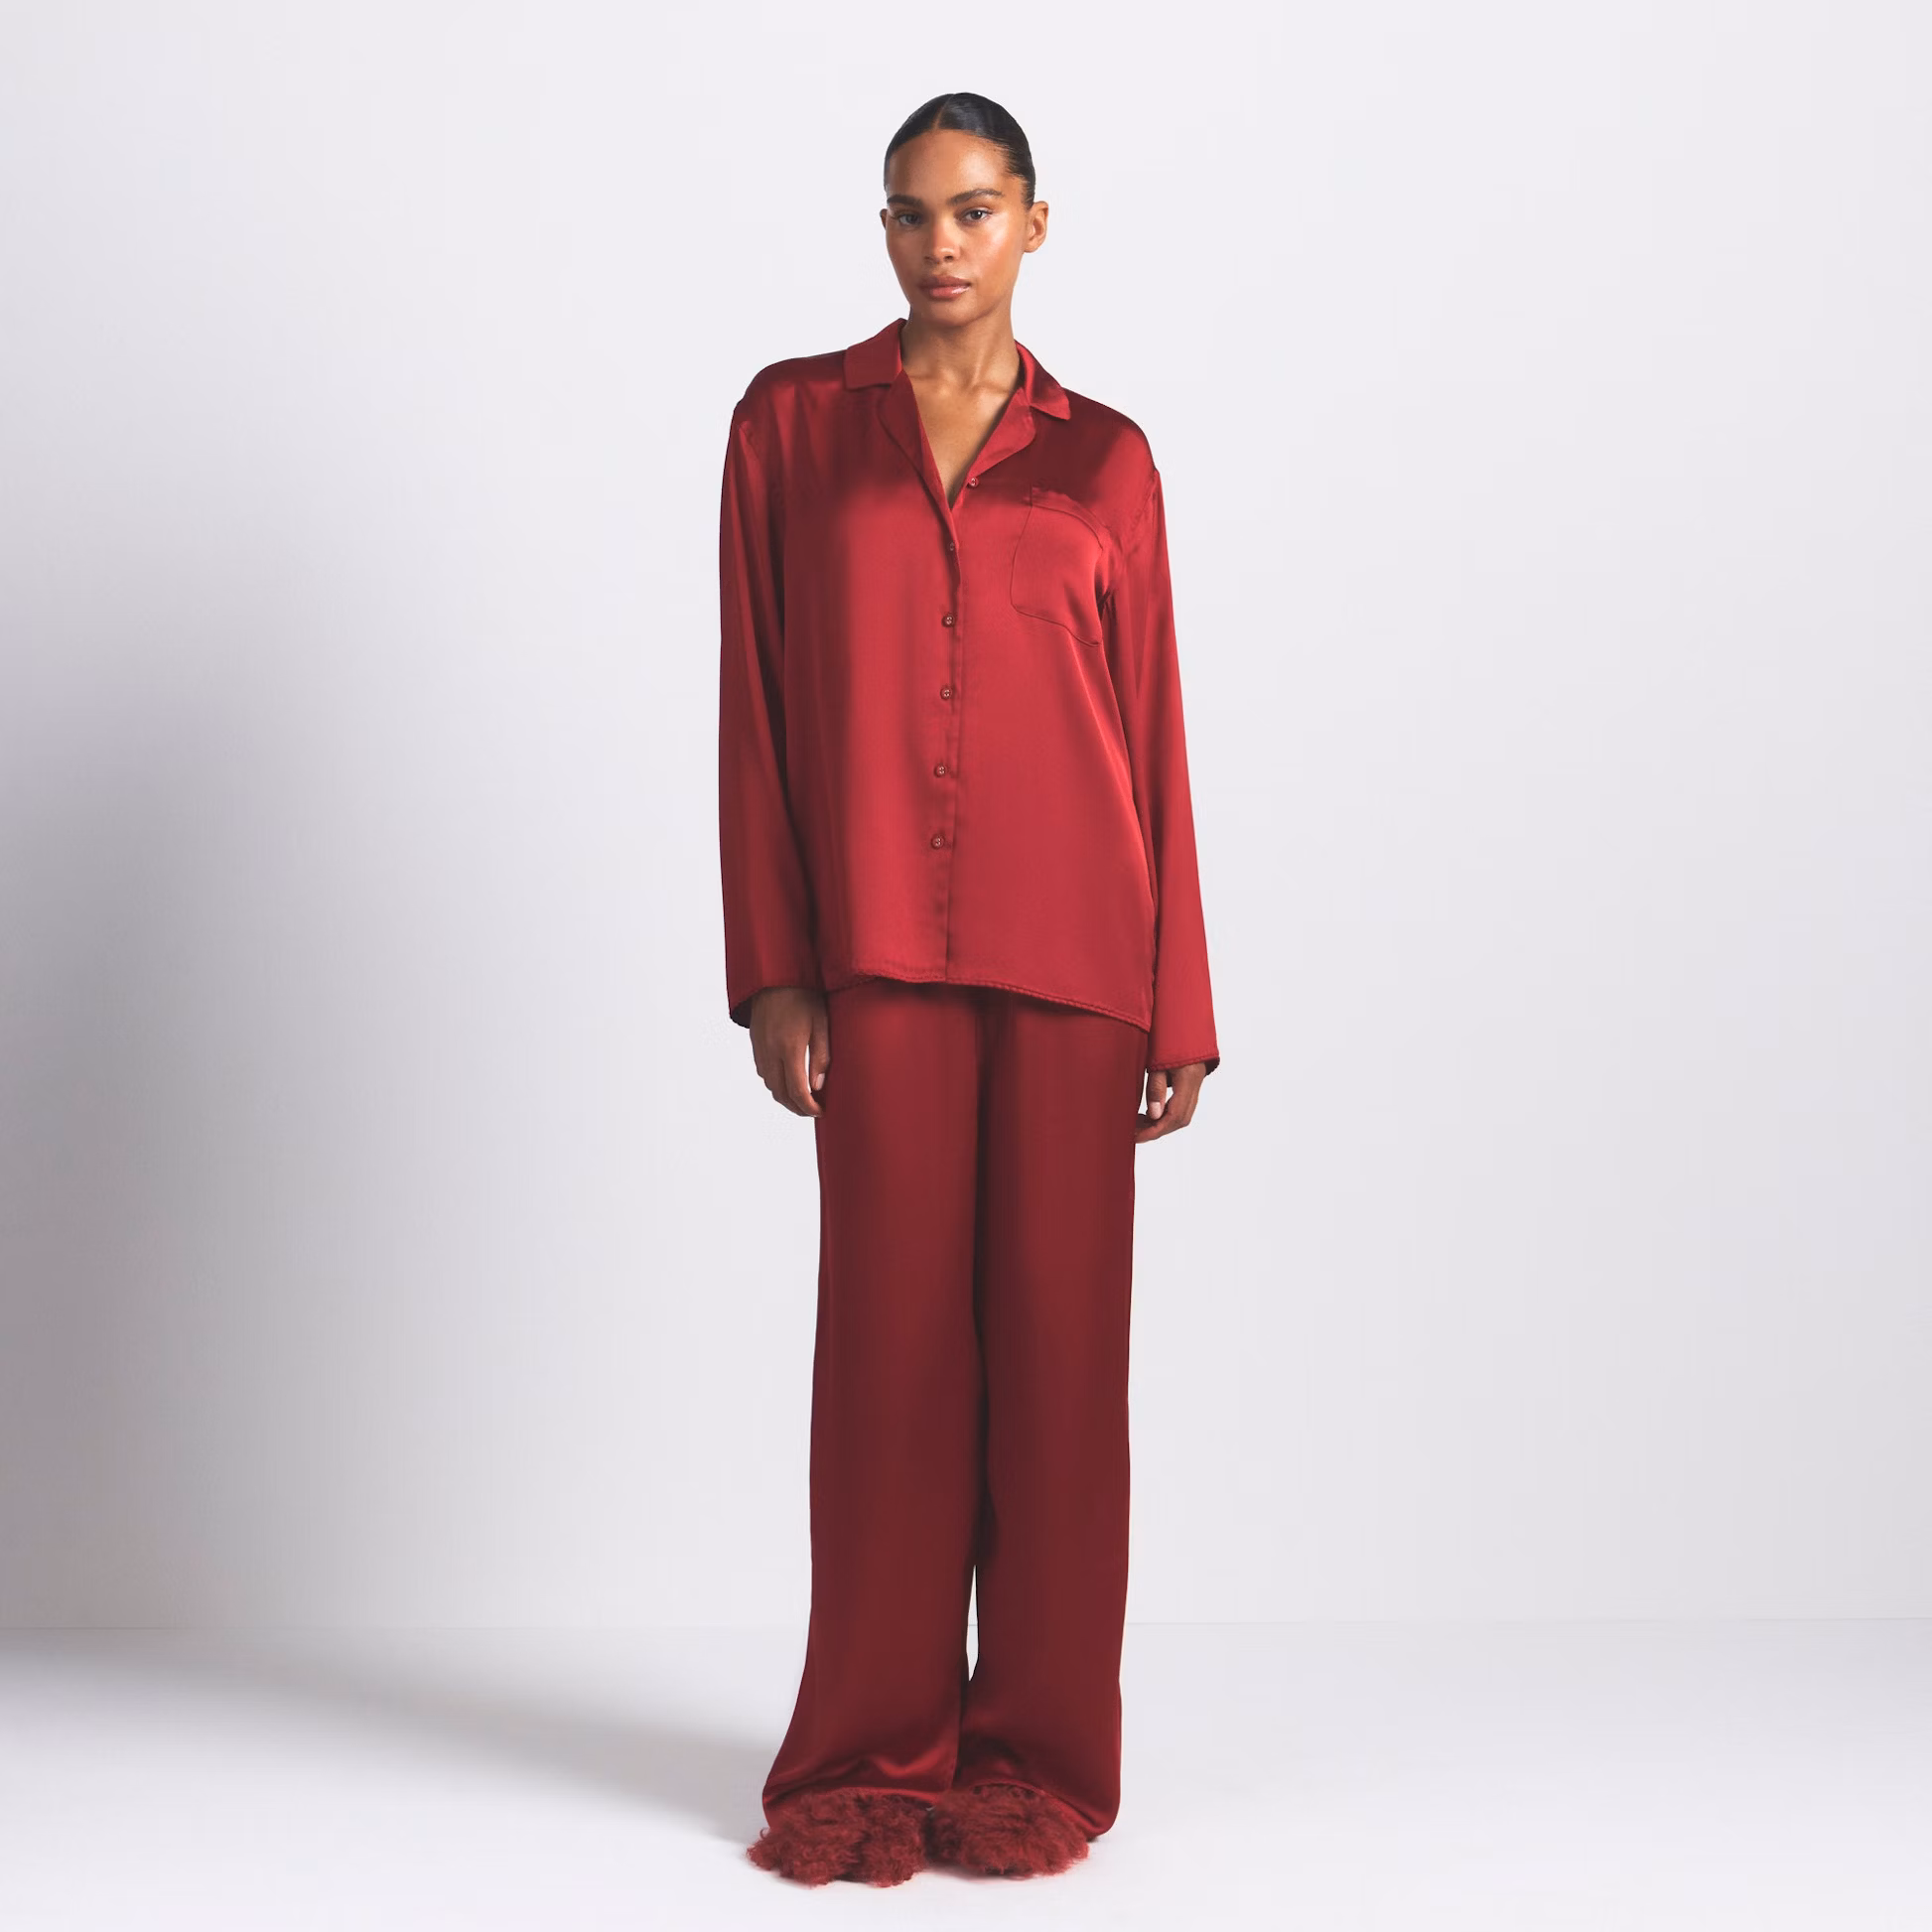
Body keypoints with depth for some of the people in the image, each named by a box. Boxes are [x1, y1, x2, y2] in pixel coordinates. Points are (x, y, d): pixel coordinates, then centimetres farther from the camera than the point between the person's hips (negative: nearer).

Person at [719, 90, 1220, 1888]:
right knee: (892, 1333, 3)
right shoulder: (791, 423, 7)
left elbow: (1153, 737, 7)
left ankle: (1036, 1748, 15)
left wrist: (1179, 1008, 3)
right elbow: (756, 710, 4)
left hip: (1068, 947, 1)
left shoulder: (1102, 458, 8)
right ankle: (876, 1751, 15)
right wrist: (771, 968, -3)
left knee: (1058, 1332, 3)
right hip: (879, 949, 0)